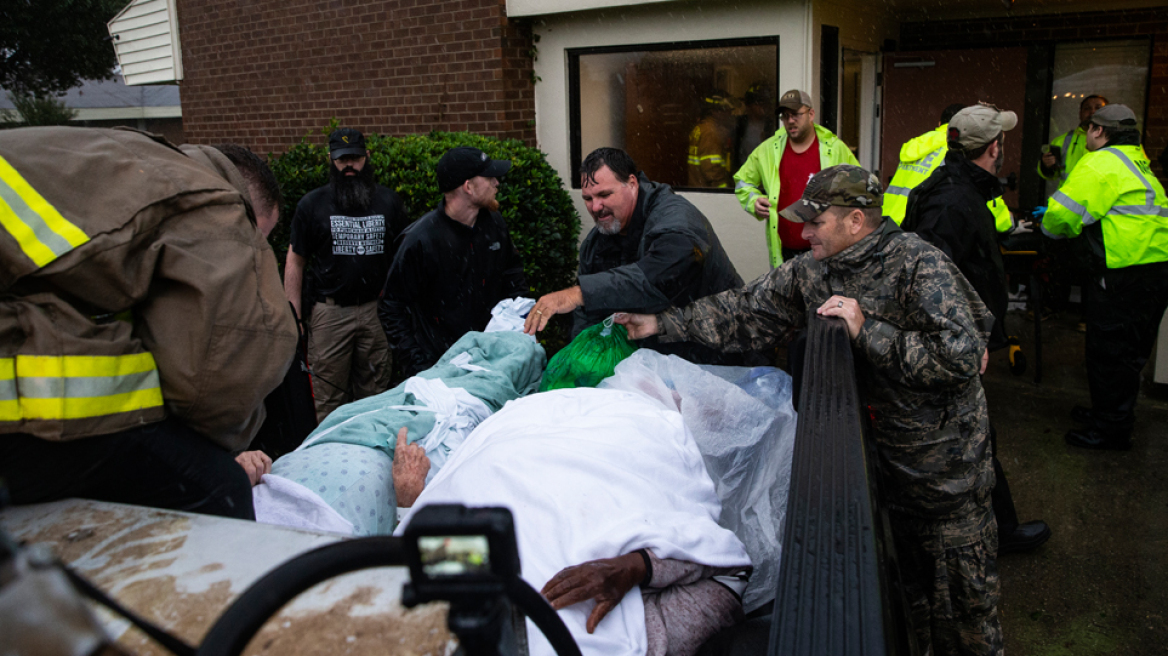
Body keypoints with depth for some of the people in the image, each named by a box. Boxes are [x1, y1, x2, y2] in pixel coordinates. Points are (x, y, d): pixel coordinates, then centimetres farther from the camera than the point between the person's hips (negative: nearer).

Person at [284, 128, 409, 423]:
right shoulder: (312, 204, 5)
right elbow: (295, 262, 6)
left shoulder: (389, 201, 9)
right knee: (328, 400, -2)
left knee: (375, 395, 6)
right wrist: (293, 319, -2)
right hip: (330, 312, -1)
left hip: (378, 309, 1)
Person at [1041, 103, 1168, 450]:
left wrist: (1051, 227, 5)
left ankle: (1111, 430, 10)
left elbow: (1062, 215, -17)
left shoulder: (1100, 164, -12)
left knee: (1109, 351, 1)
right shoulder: (1136, 161, 19)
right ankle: (1110, 412, 34)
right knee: (1126, 350, 20)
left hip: (1128, 275, -10)